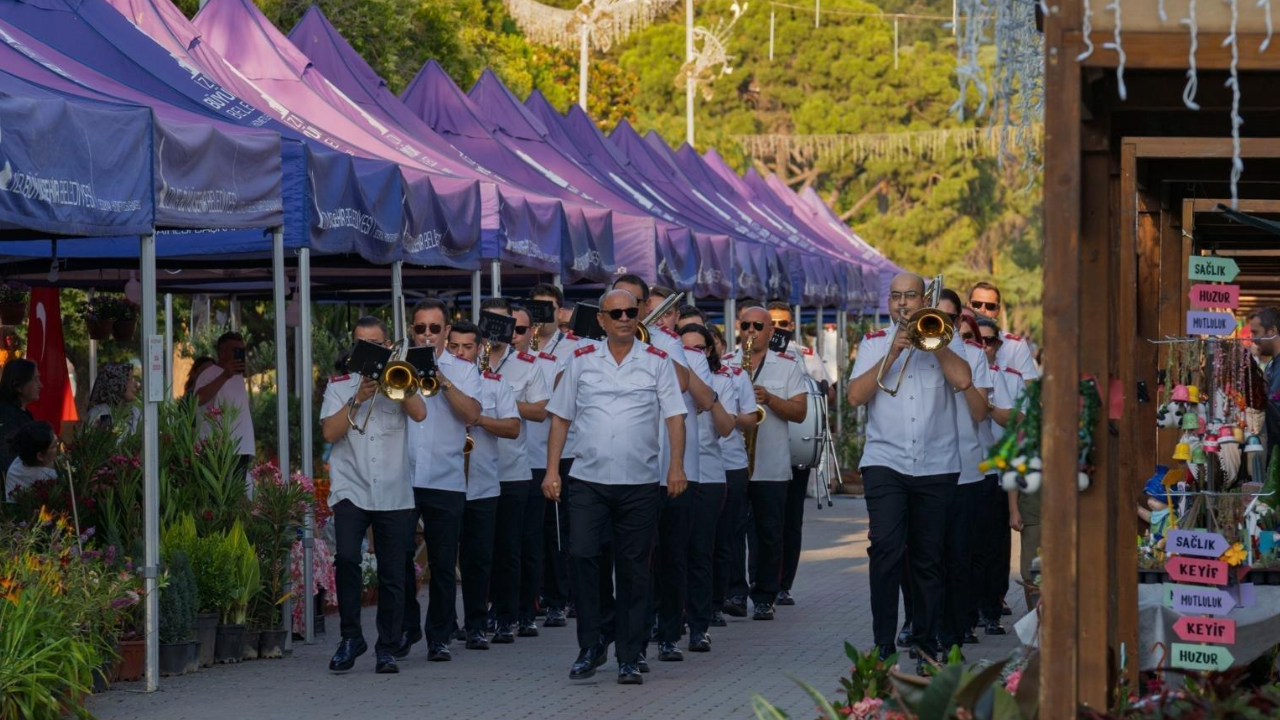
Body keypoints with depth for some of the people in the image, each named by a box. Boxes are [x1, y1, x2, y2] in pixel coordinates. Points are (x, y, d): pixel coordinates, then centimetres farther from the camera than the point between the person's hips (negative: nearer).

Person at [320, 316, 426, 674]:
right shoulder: (339, 385, 11)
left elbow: (419, 413, -8)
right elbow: (329, 431, -3)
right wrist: (358, 399, -12)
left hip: (393, 493, 1)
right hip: (351, 489, -1)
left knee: (392, 574, 2)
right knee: (346, 557, -20)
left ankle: (387, 649, 12)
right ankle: (351, 637, -7)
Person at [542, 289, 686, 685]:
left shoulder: (657, 362, 4)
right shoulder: (582, 360, 7)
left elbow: (674, 416, -2)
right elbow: (560, 417, 9)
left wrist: (676, 465, -14)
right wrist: (551, 470, 2)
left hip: (639, 482, 0)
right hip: (587, 478, 0)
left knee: (634, 570, 4)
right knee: (582, 556, -11)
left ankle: (629, 658, 11)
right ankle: (590, 647, 3)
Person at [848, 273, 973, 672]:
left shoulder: (944, 338, 9)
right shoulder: (874, 343, 12)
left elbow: (962, 380, -10)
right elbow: (855, 396, -2)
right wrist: (892, 355, -8)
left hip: (937, 464, 1)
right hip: (885, 460, -1)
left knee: (929, 558, 5)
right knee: (886, 548, -15)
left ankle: (925, 644, 14)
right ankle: (883, 643, -12)